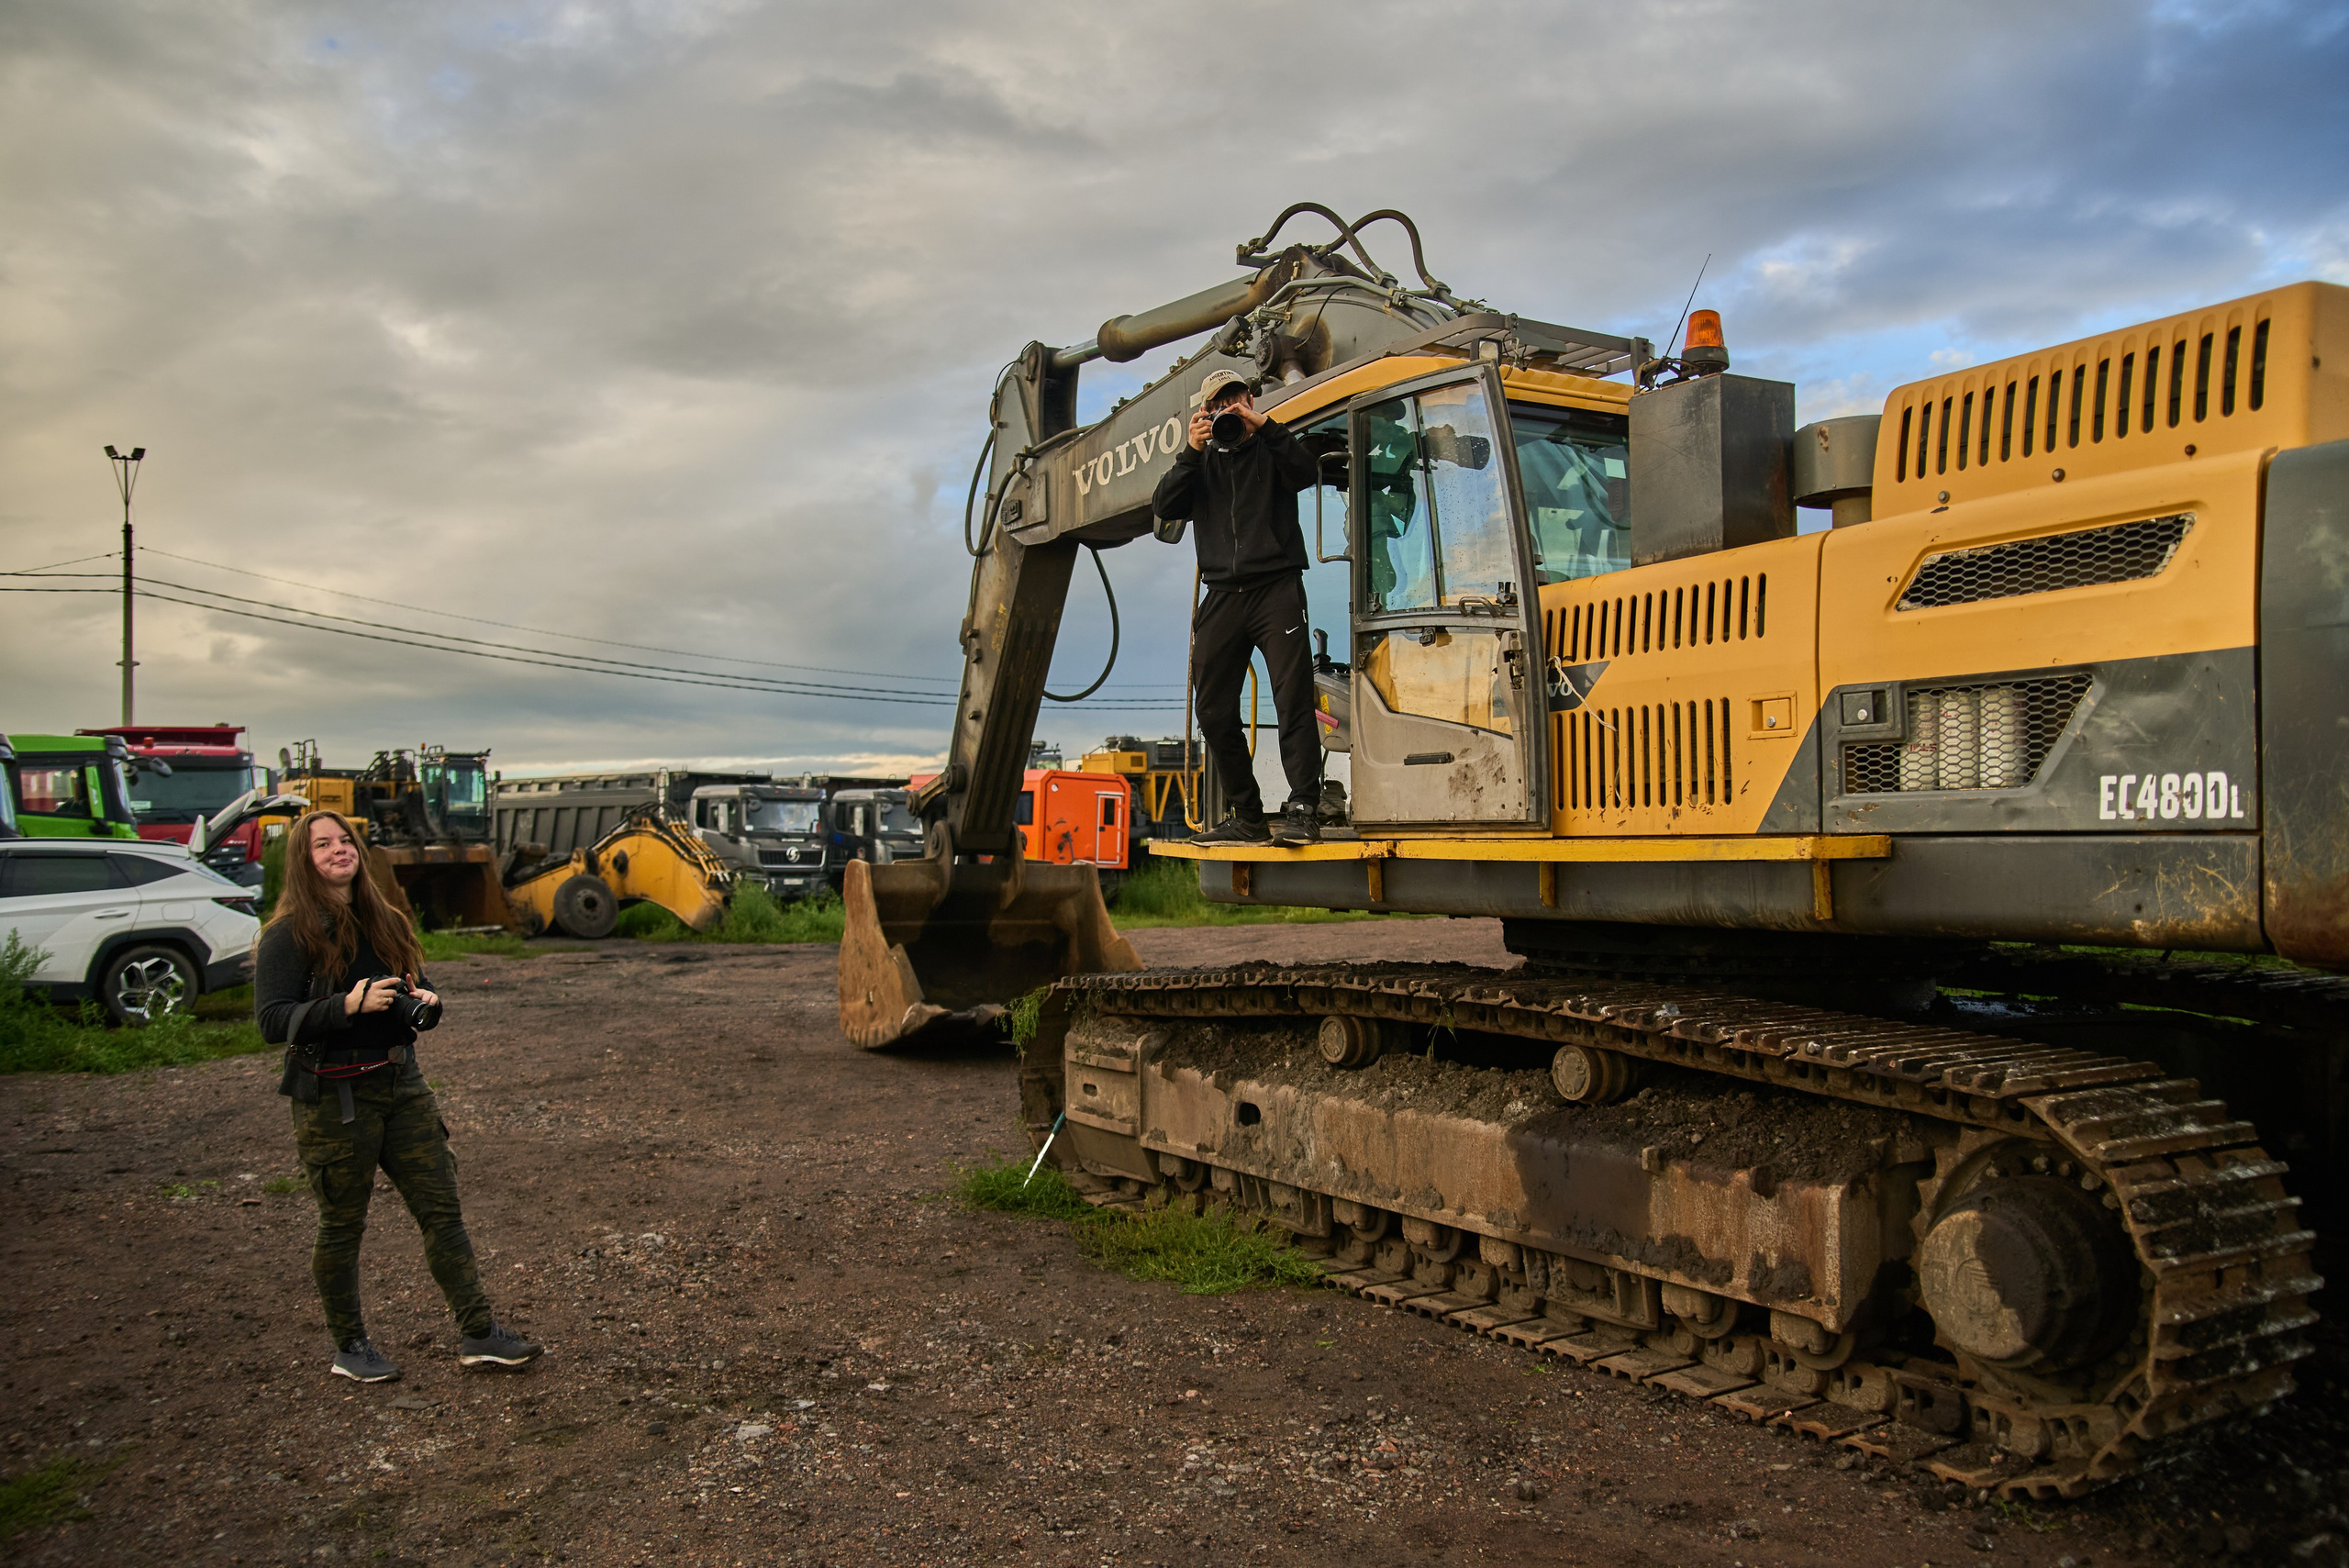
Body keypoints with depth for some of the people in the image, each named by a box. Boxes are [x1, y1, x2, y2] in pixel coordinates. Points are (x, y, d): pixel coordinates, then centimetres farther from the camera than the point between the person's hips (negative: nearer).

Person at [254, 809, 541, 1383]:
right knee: (342, 1226, 7)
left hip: (400, 1083, 6)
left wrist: (426, 1002, -4)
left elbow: (419, 988, 20)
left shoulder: (385, 922, 11)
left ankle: (478, 1333, 9)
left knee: (441, 1207, 4)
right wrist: (349, 1004, -27)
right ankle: (349, 1347, 24)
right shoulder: (289, 935, -8)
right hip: (332, 1098, -5)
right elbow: (271, 1021, -16)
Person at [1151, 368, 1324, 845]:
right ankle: (1248, 819, 8)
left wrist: (1264, 425, -10)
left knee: (1293, 699, -14)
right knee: (1214, 712, 0)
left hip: (1276, 587, -4)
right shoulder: (1202, 461, 22)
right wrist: (1192, 451, -4)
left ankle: (1302, 811, -16)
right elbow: (1165, 508, 6)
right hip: (1223, 596, 4)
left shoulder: (1270, 450, 15)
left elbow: (1303, 473, -7)